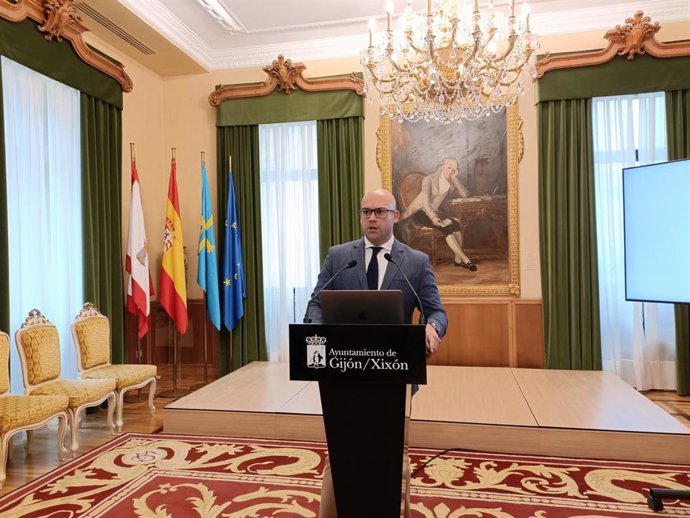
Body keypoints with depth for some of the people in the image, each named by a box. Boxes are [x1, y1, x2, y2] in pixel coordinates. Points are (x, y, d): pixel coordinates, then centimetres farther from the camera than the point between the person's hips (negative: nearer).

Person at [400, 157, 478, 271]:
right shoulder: (429, 179, -10)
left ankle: (458, 259, -14)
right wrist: (433, 217, -37)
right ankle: (465, 259, -26)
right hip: (419, 211, -6)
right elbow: (425, 201, -23)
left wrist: (455, 178, -12)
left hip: (434, 212, 6)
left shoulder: (452, 184, 7)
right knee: (446, 227, -29)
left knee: (456, 224, -23)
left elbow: (466, 194, -9)